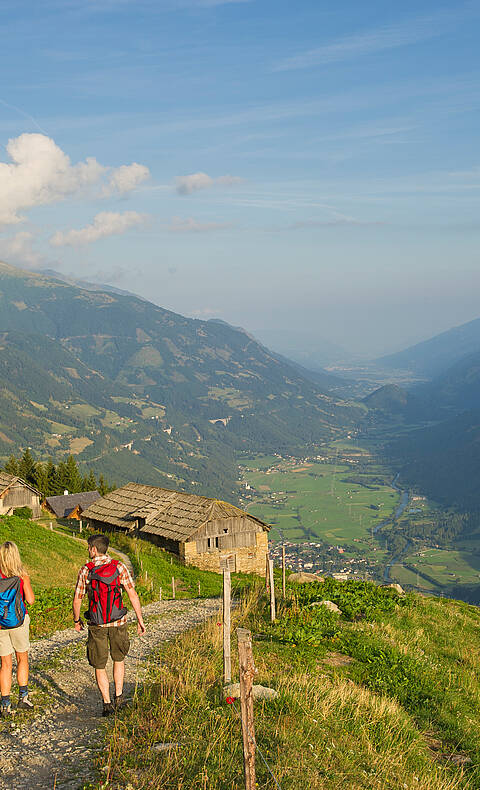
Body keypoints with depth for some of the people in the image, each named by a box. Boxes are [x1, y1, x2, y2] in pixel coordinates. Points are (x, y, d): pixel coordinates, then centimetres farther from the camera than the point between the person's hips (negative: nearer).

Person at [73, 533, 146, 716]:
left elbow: (77, 600, -1)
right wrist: (140, 620, -1)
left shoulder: (86, 570, -7)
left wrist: (76, 620, 16)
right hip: (118, 623, 2)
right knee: (119, 659, 23)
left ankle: (107, 704, 10)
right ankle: (119, 698, 23)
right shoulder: (119, 567, -5)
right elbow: (133, 594, -8)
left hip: (96, 625, -2)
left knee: (99, 666, 11)